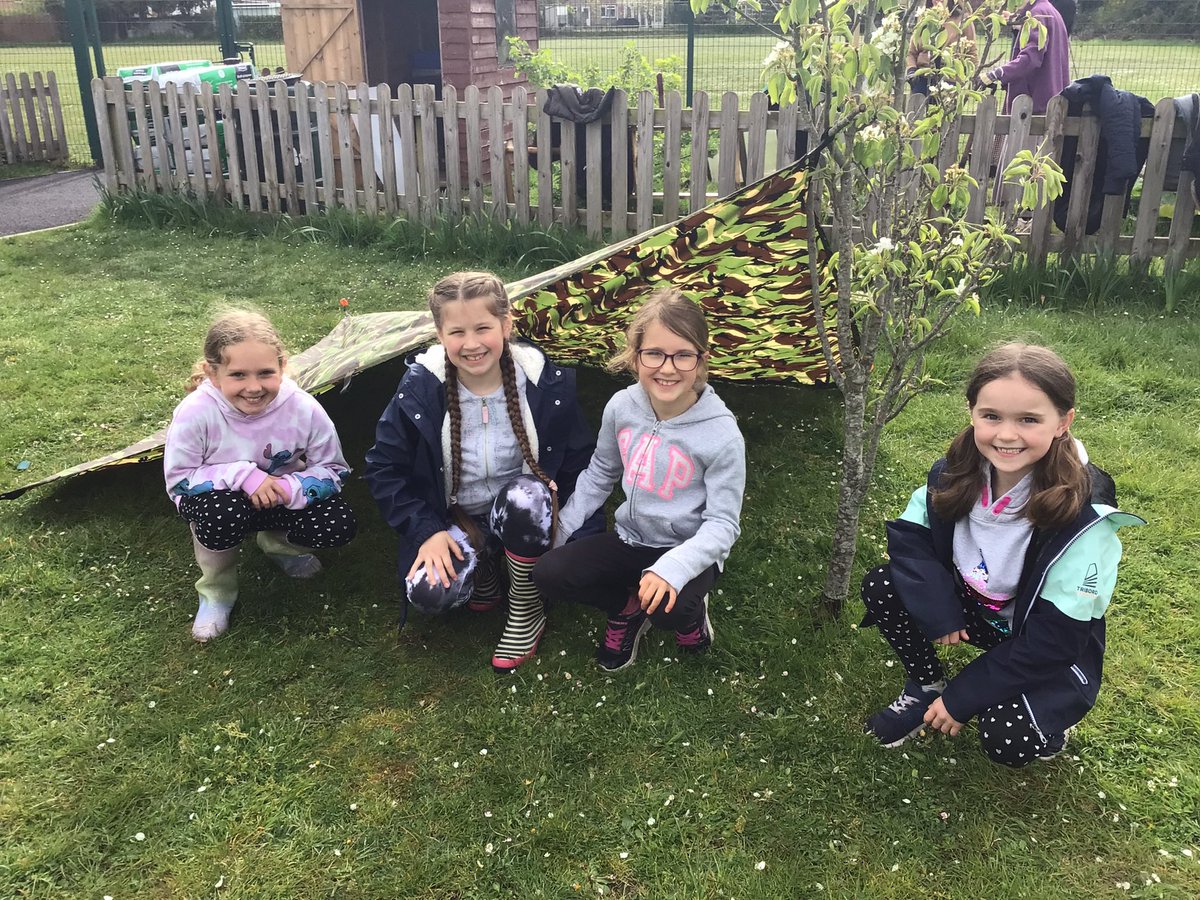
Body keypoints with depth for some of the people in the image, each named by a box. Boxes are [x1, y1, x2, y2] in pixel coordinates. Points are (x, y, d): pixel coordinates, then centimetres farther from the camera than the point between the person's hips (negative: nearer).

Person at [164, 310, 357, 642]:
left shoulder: (303, 408, -23)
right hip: (215, 500, -2)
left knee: (339, 527, -21)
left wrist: (291, 488, -32)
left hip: (282, 500, 2)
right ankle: (216, 592, -4)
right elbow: (178, 480, -19)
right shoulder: (195, 412, -28)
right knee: (222, 512, -38)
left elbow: (333, 470, -12)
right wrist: (241, 475, -33)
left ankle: (277, 543, 16)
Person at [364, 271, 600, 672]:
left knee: (525, 496, -36)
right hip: (456, 523, 0)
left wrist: (554, 499, -16)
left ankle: (527, 611, -11)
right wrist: (427, 531, -15)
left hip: (523, 517, 0)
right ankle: (484, 569, 8)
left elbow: (579, 456, 0)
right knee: (430, 593, -29)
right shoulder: (421, 389, -14)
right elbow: (385, 468, -6)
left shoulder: (545, 383, -14)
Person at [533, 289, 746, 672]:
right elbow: (600, 475, 7)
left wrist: (671, 568, -34)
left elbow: (723, 524, -19)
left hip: (688, 551, -4)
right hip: (631, 539, 4)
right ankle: (627, 607, 12)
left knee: (668, 607, -35)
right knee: (548, 573, -16)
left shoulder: (721, 434, -23)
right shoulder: (622, 407, -10)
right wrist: (558, 530, 2)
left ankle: (689, 614, 5)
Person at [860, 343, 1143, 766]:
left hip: (1048, 655, -4)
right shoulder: (958, 471, -17)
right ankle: (926, 688, 8)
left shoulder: (1084, 517, -30)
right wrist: (937, 611, -22)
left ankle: (1046, 718, 8)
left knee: (1007, 740, -29)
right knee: (880, 587, -15)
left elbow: (1055, 639, -26)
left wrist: (962, 697, -21)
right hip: (972, 611, 5)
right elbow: (909, 533, -6)